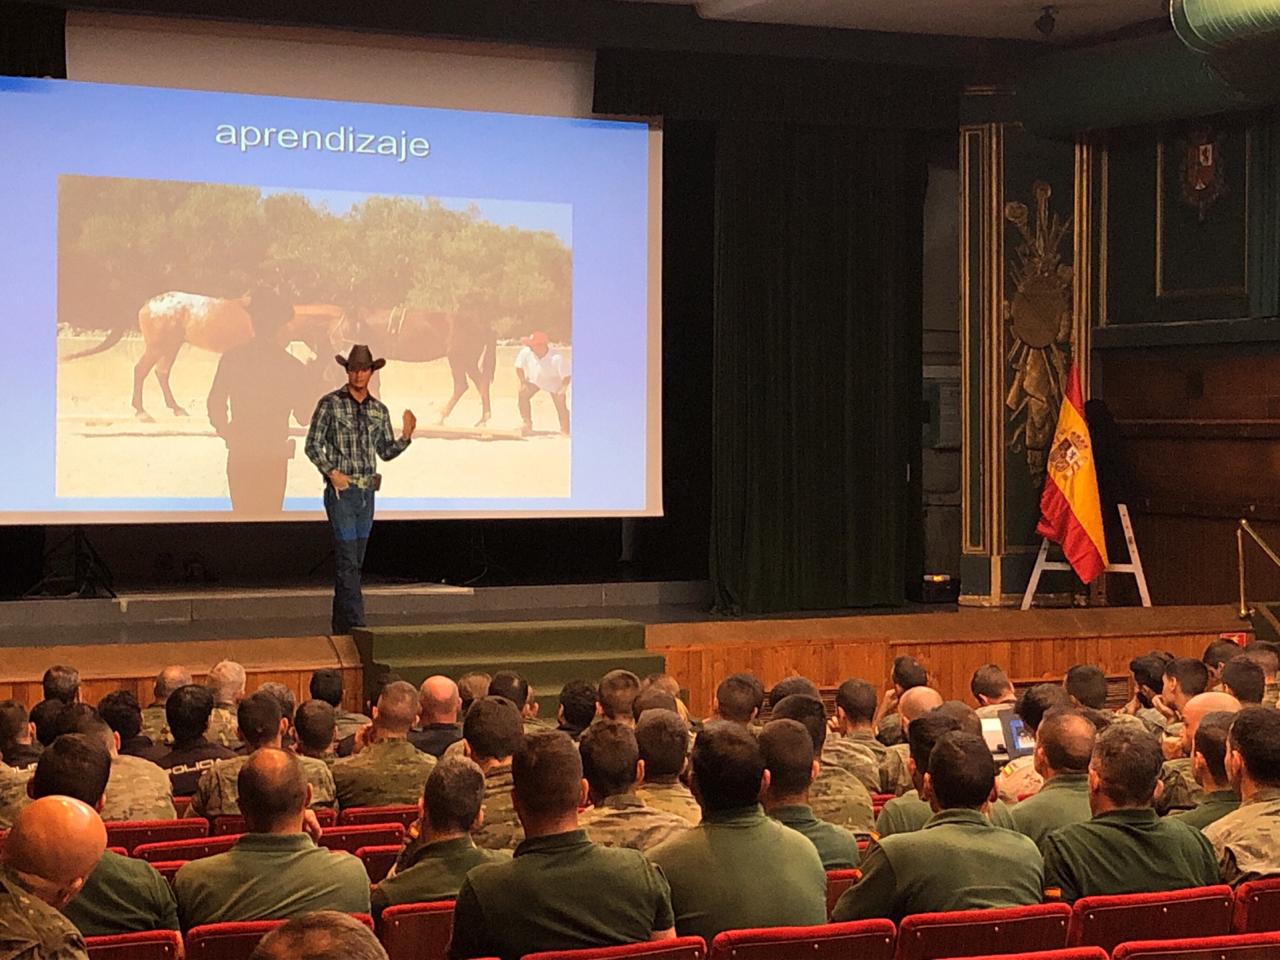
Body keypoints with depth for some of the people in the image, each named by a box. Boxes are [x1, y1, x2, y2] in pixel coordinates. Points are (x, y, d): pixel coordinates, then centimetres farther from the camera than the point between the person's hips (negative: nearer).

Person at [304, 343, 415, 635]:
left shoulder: (379, 410, 10)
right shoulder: (330, 403, -4)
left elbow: (385, 451, 16)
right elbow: (313, 445, -3)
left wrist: (405, 437, -2)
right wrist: (331, 471, -15)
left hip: (367, 492, 6)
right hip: (341, 491, -6)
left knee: (353, 562, 10)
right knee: (347, 559, -10)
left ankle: (342, 627, 18)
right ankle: (356, 624, -13)